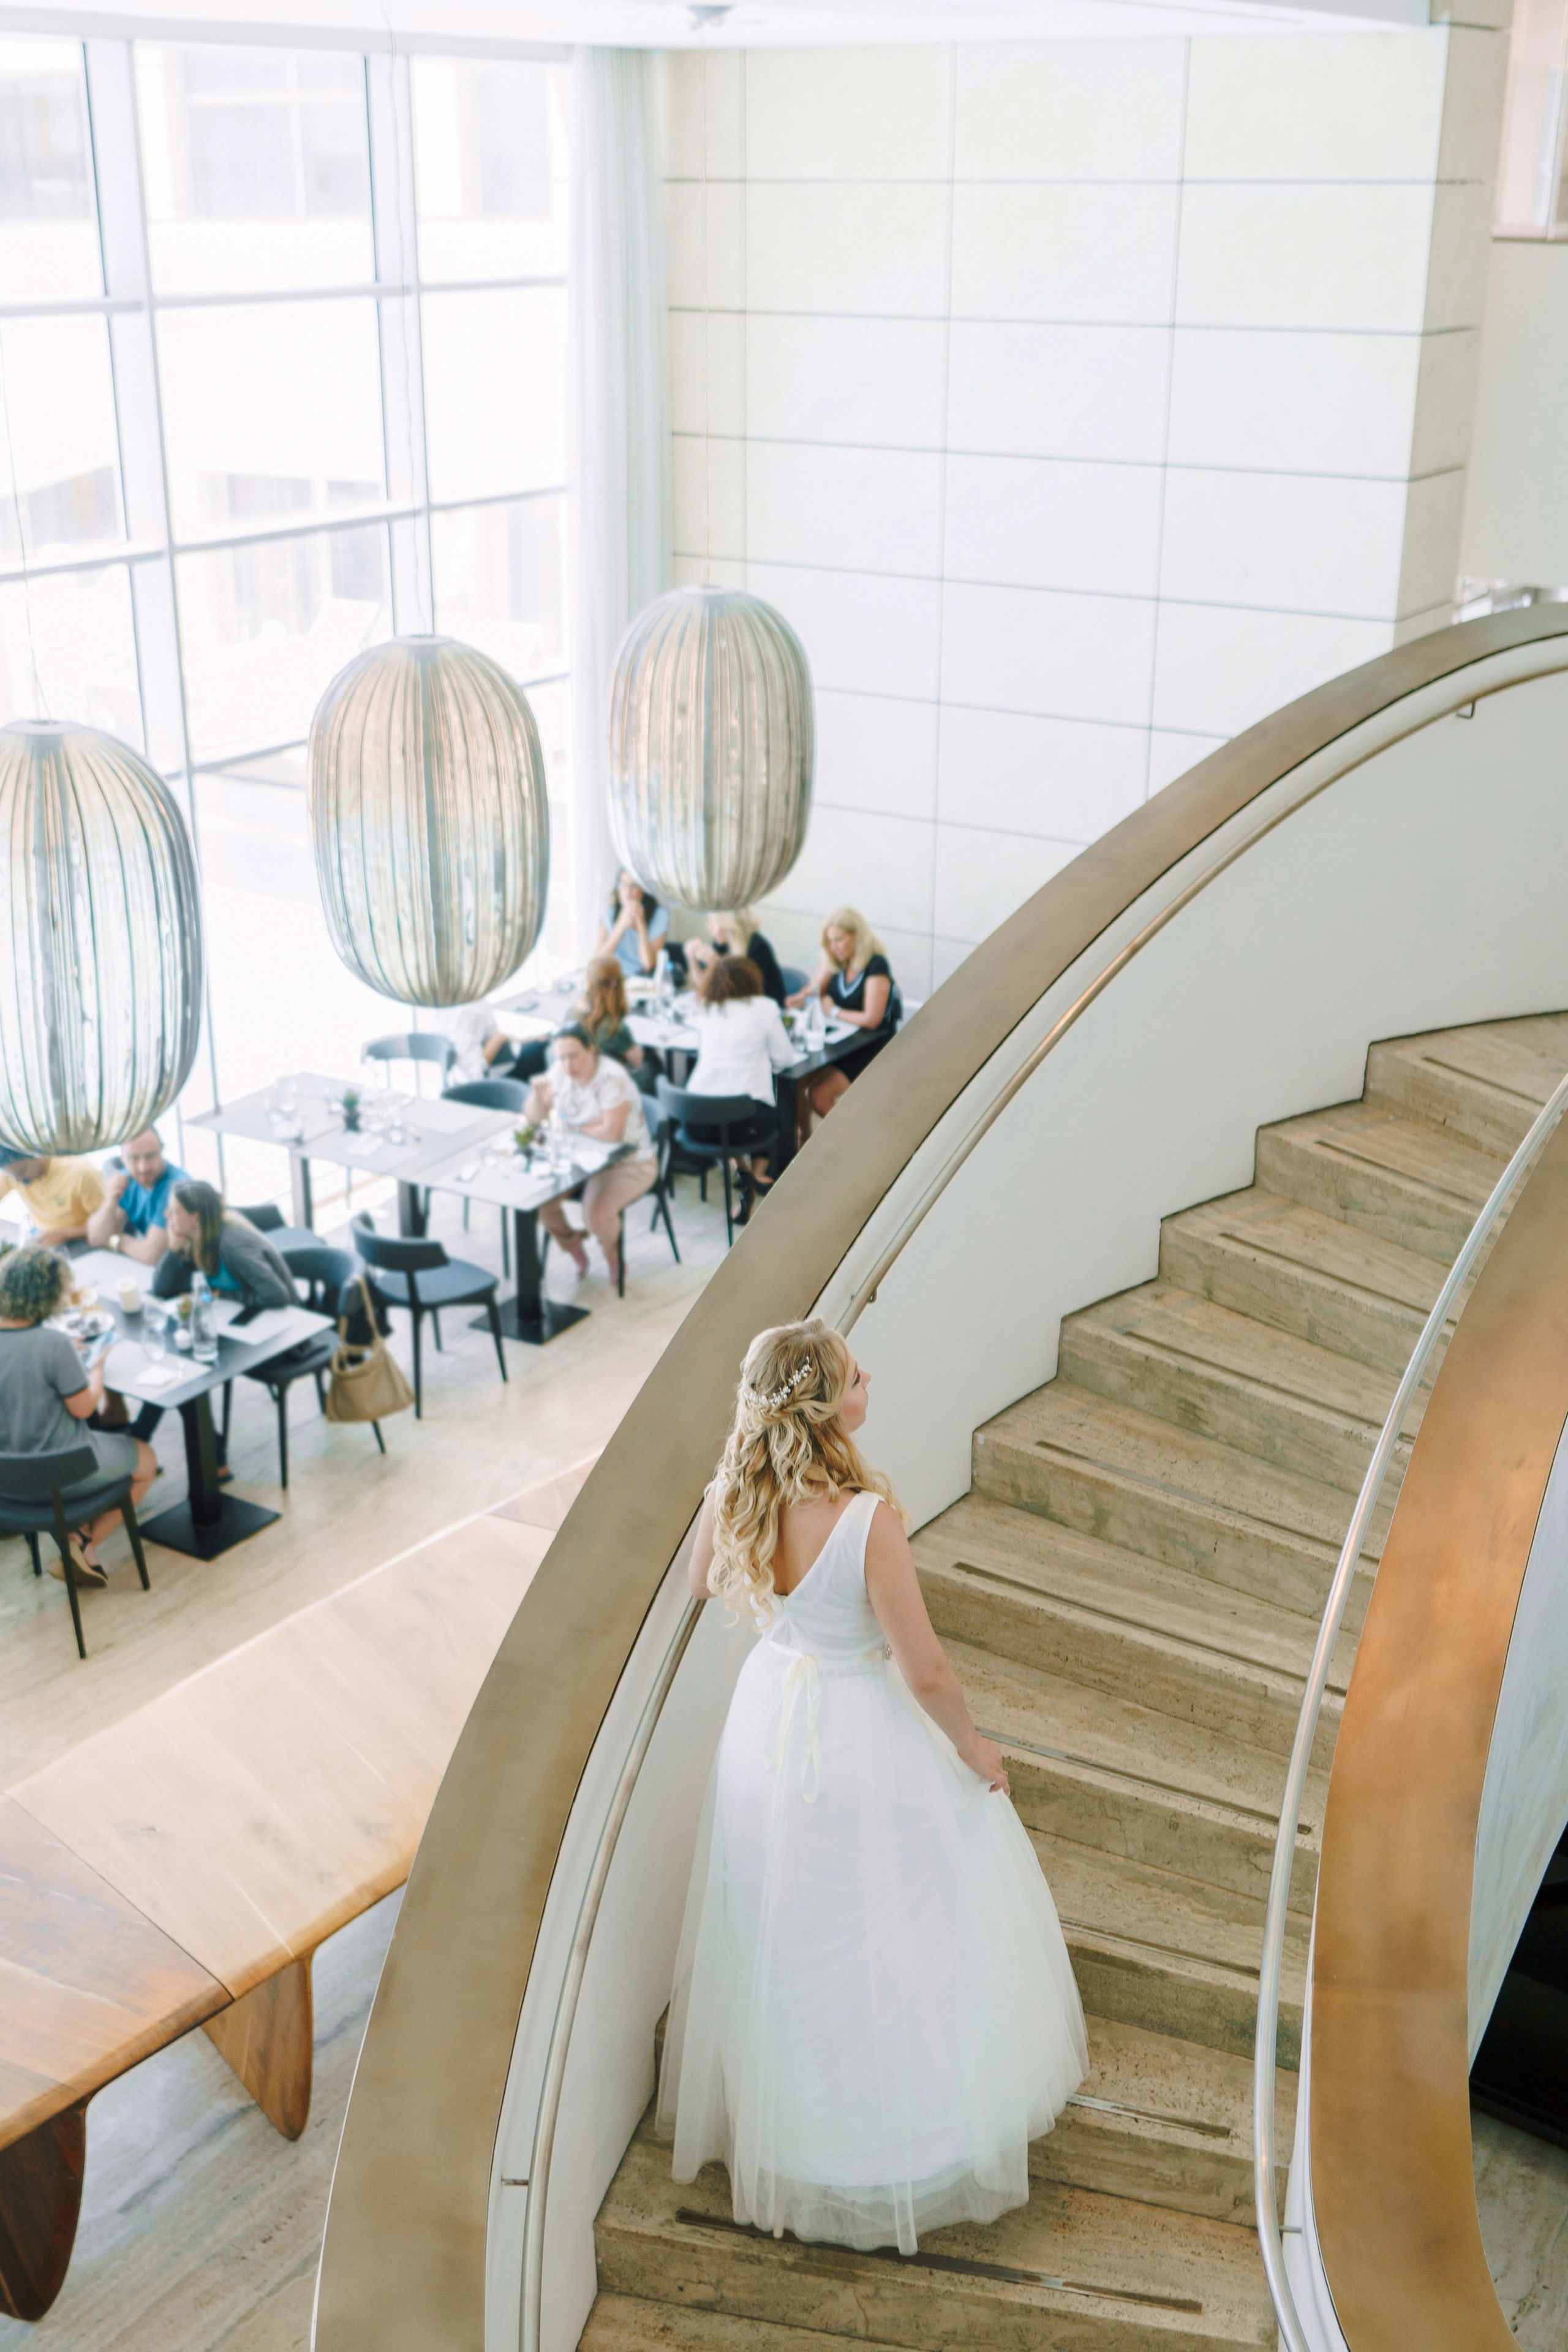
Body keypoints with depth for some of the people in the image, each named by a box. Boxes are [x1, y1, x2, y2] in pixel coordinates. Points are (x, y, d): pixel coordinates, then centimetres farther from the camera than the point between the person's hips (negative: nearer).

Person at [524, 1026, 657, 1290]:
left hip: (628, 1164, -7)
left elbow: (612, 1132, -32)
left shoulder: (611, 1078, -25)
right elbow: (536, 1119, 5)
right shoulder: (560, 1073, -2)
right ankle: (572, 1246, 17)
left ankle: (613, 1255, 8)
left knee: (596, 1214, -29)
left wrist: (573, 1128, -15)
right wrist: (537, 1093, -18)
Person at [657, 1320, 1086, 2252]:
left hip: (773, 1714, 6)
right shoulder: (869, 1520, -33)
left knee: (783, 1931, 26)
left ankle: (781, 2119, 48)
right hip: (862, 1733, -6)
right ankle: (917, 2129, 36)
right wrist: (973, 1748, -7)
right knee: (896, 1931, 17)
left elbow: (705, 1582, 7)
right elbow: (924, 1671, -24)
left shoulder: (735, 1496, -15)